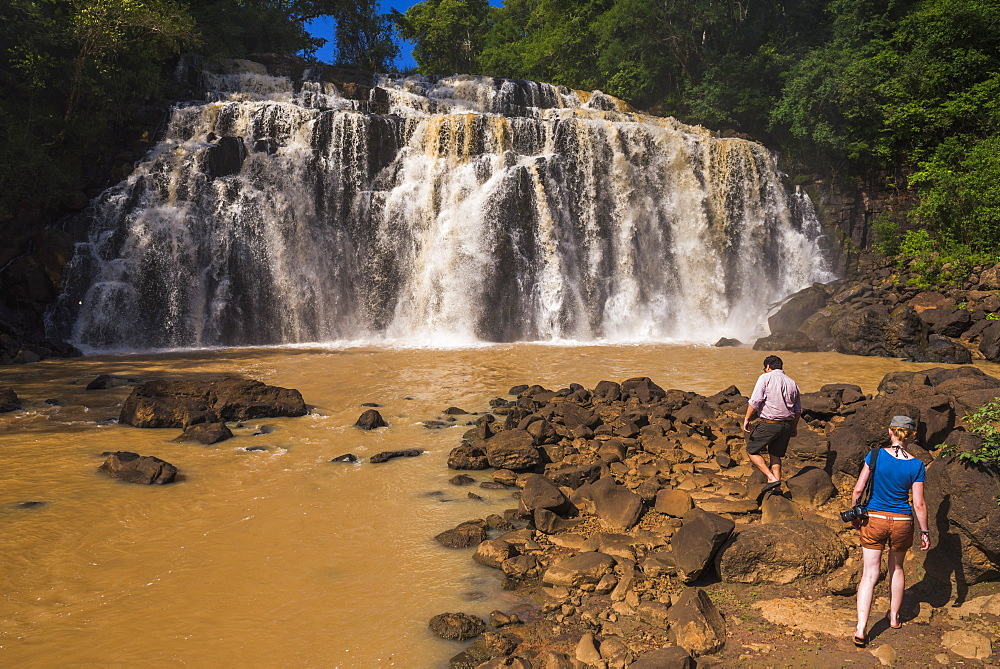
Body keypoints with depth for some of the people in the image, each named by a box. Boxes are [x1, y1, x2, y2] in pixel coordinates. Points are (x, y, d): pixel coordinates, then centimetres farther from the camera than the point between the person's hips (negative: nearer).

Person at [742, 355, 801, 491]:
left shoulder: (765, 378, -5)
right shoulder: (792, 383, 14)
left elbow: (755, 401, -15)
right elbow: (798, 410, 19)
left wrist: (747, 419, -9)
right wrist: (794, 427, 29)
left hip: (769, 423, -6)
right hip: (787, 425, 7)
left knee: (752, 450, 7)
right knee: (776, 455, 18)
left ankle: (772, 478, -5)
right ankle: (776, 489, 18)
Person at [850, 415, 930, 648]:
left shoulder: (875, 455, -10)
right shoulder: (916, 466, -8)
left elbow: (858, 490, -7)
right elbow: (919, 504, -6)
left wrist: (855, 516, 8)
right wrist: (925, 532, 7)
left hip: (874, 520, -1)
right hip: (902, 522, 1)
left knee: (870, 574, 2)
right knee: (896, 569, 25)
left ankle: (861, 630, -6)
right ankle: (894, 617, 41)